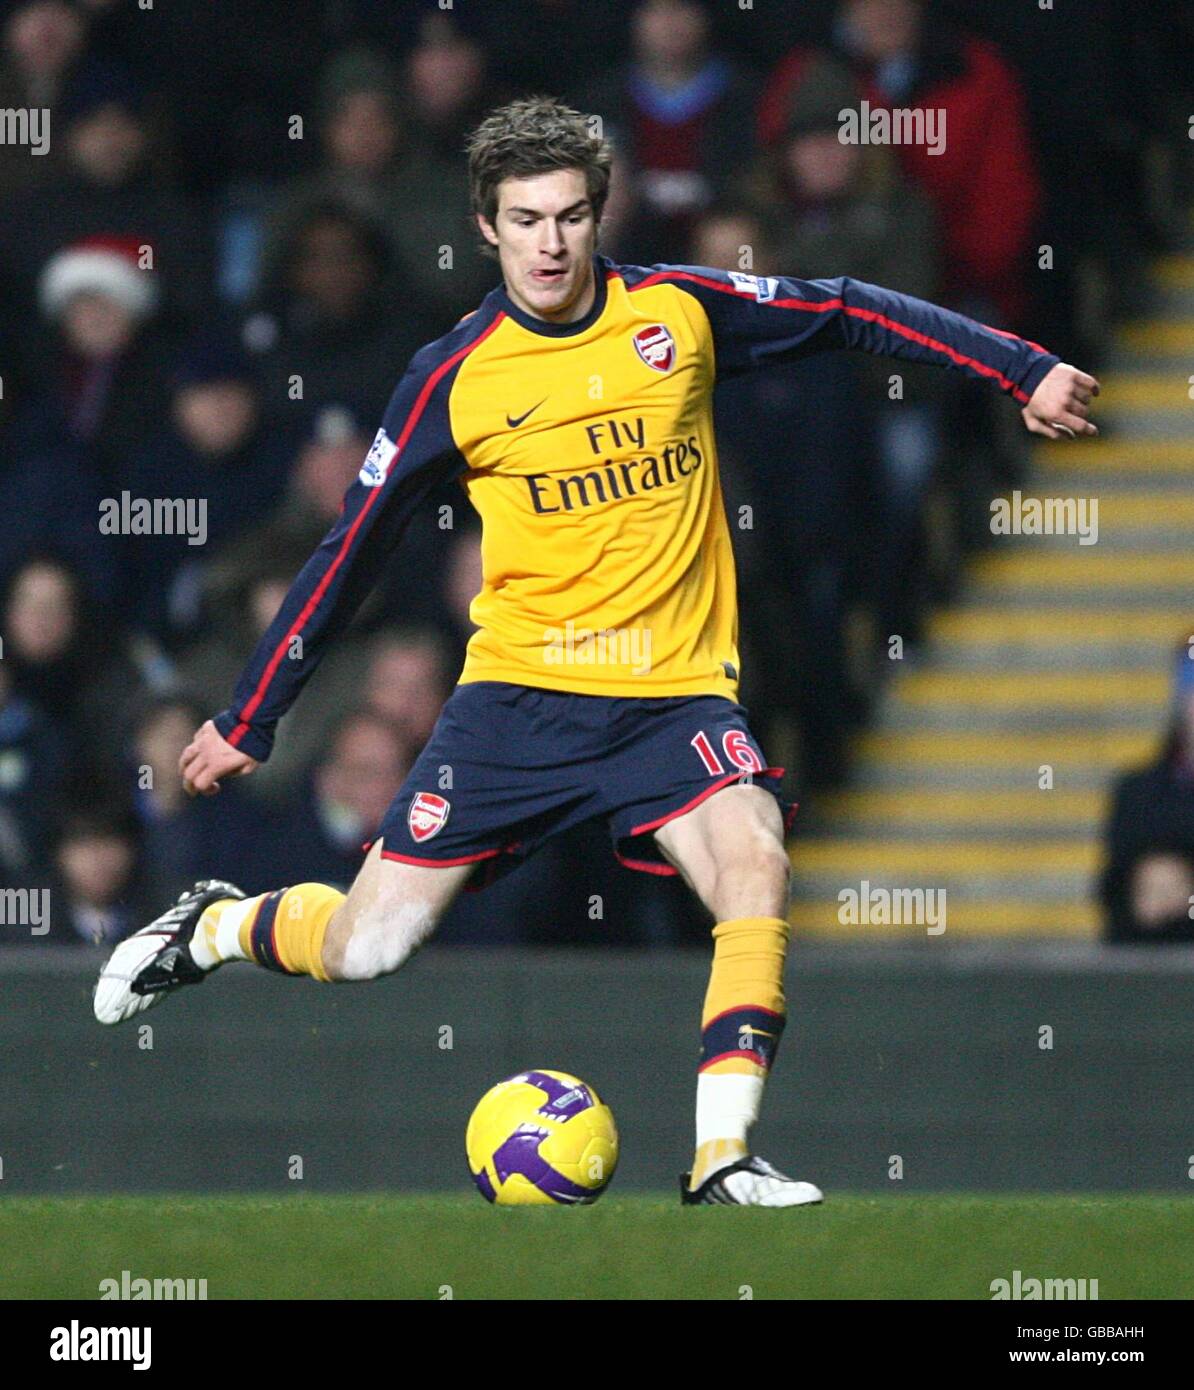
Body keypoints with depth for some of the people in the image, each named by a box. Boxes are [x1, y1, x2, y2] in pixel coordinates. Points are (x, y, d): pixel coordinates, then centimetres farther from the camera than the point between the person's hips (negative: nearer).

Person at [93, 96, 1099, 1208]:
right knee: (364, 947, -4)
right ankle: (210, 928, 29)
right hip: (519, 690, -1)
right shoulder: (454, 378, -2)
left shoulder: (679, 311, 0)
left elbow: (847, 313, 10)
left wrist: (1024, 370, 5)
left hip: (674, 691, 1)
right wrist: (246, 721, 9)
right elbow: (349, 555, 5)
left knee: (755, 865, -28)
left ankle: (722, 1157, -24)